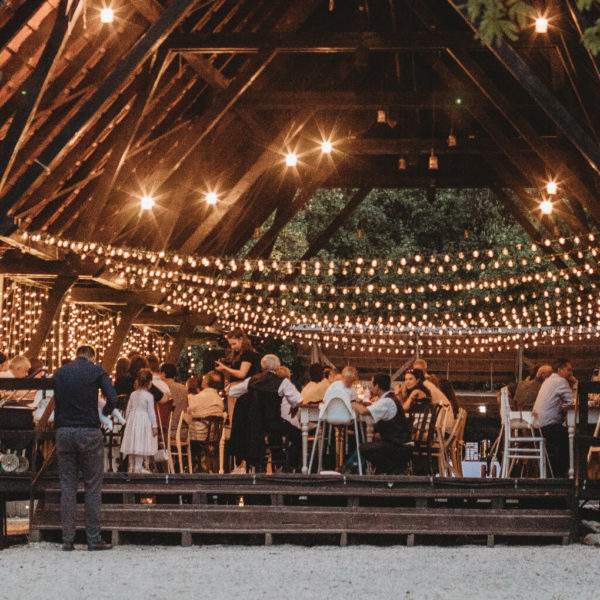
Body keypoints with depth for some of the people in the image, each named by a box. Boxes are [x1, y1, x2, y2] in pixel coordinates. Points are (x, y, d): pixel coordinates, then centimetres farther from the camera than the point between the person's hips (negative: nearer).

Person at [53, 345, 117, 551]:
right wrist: (104, 414, 8)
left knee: (67, 487, 5)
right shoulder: (96, 371, 0)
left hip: (64, 432, 3)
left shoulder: (60, 372, 11)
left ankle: (67, 539, 2)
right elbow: (112, 398, -10)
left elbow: (56, 403, 12)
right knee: (93, 486, 2)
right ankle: (94, 538, 0)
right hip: (89, 432, -3)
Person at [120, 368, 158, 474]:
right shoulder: (149, 396, -11)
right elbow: (151, 412, -10)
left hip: (132, 419, 6)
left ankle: (131, 466, 16)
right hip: (144, 421, -6)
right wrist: (154, 426, -5)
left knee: (132, 444, 9)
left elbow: (128, 409, 10)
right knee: (141, 444, -4)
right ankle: (138, 467, -4)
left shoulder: (133, 394, 5)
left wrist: (127, 421, 23)